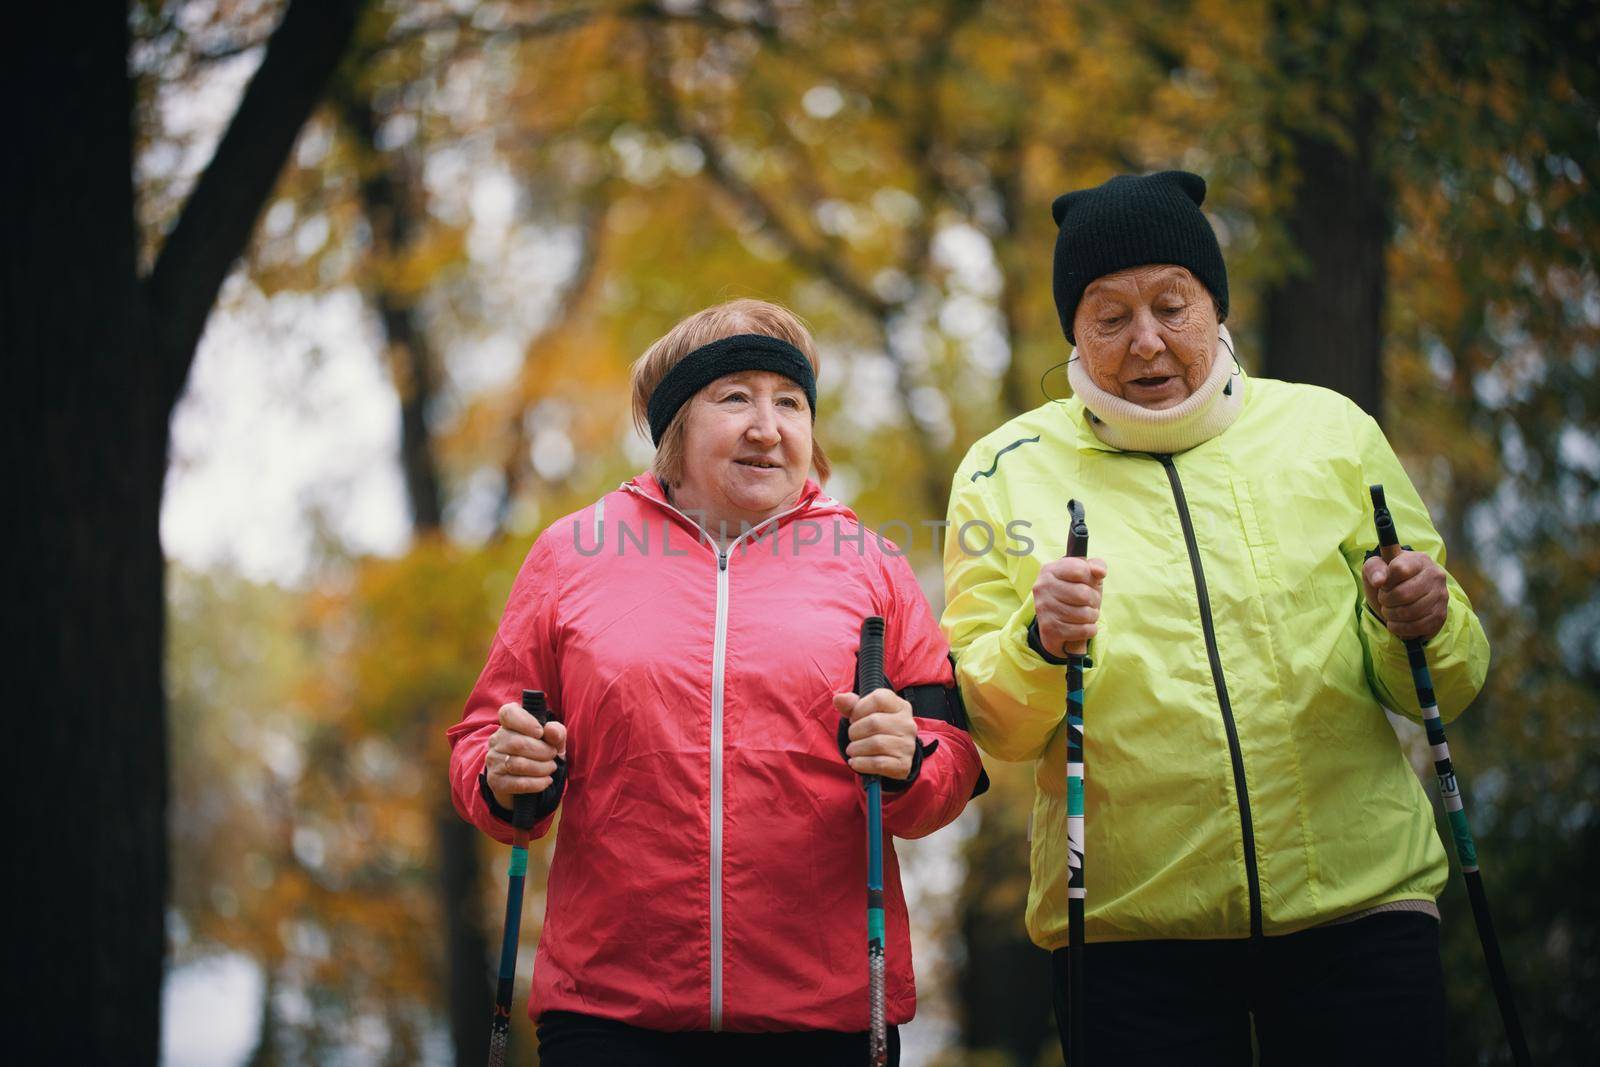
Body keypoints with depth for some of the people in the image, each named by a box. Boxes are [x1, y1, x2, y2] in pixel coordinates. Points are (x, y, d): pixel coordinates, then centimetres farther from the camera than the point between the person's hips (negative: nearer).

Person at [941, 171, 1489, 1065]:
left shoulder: (1330, 433, 8)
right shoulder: (1009, 472, 5)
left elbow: (1445, 686, 9)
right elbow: (991, 727, 0)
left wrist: (1422, 629, -12)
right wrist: (1040, 649, -20)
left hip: (1357, 899, 1)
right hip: (1127, 926, -1)